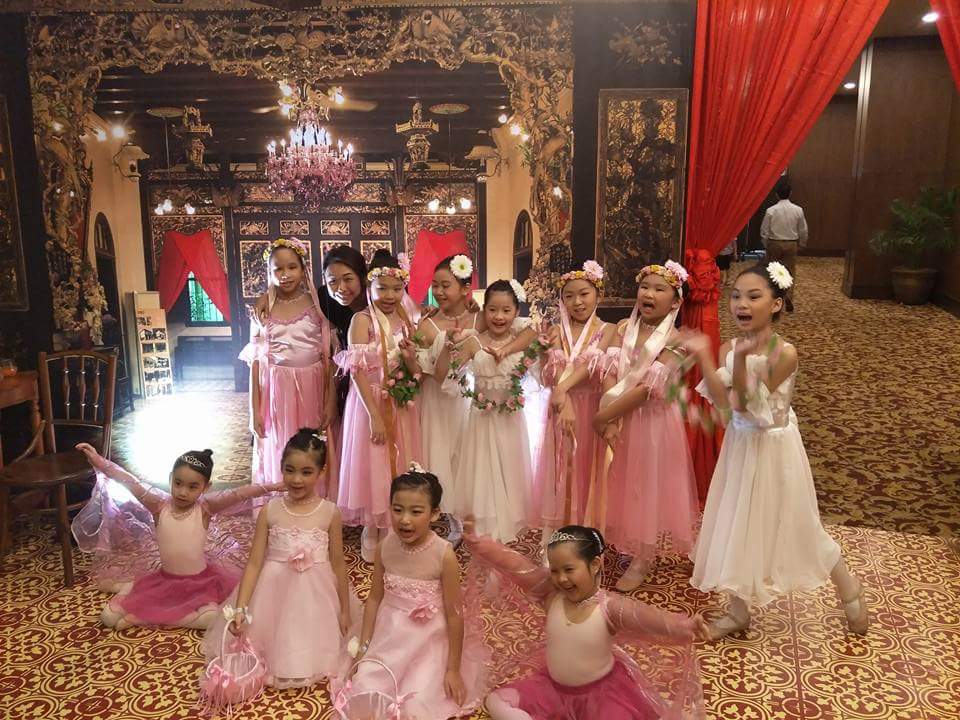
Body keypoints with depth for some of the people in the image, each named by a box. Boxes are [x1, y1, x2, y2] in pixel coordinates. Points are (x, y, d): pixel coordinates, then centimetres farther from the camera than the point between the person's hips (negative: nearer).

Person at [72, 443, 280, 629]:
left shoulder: (205, 507, -14)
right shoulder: (160, 505, -10)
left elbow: (238, 494, -28)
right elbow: (130, 482, -18)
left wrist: (271, 487, -40)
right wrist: (99, 461, -26)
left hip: (198, 582, -1)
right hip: (164, 580, 1)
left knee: (212, 617, -30)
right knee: (110, 616, -7)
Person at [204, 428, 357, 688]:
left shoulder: (329, 513, -10)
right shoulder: (269, 511, -8)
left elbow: (338, 564, -2)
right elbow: (254, 562, -6)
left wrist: (345, 610, 4)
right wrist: (239, 609, -13)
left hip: (315, 594, 0)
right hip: (276, 592, 0)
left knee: (312, 652, 8)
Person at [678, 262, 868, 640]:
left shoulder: (785, 353, -22)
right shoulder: (728, 349, -6)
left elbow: (748, 405, -25)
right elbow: (722, 401, -17)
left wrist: (742, 359, -38)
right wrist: (702, 356, -25)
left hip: (774, 449, -5)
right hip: (740, 447, 5)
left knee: (796, 526, 10)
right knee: (738, 526, 14)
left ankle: (849, 588, 38)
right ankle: (738, 610, 32)